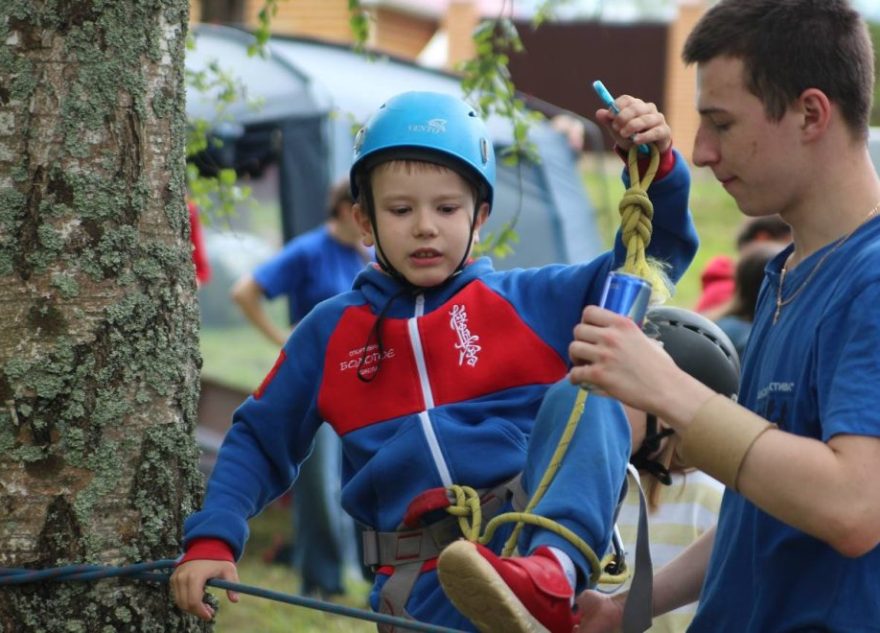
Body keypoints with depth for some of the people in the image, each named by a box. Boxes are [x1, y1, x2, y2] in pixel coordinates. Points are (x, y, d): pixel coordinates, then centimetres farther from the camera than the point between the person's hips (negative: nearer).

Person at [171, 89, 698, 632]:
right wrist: (212, 541, 6)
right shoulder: (330, 332, 14)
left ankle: (555, 572, -47)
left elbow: (656, 256, 6)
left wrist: (657, 166, -12)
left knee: (583, 394, -25)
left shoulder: (531, 300, 11)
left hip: (540, 521, -1)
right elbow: (259, 441, 20)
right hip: (426, 566, 1)